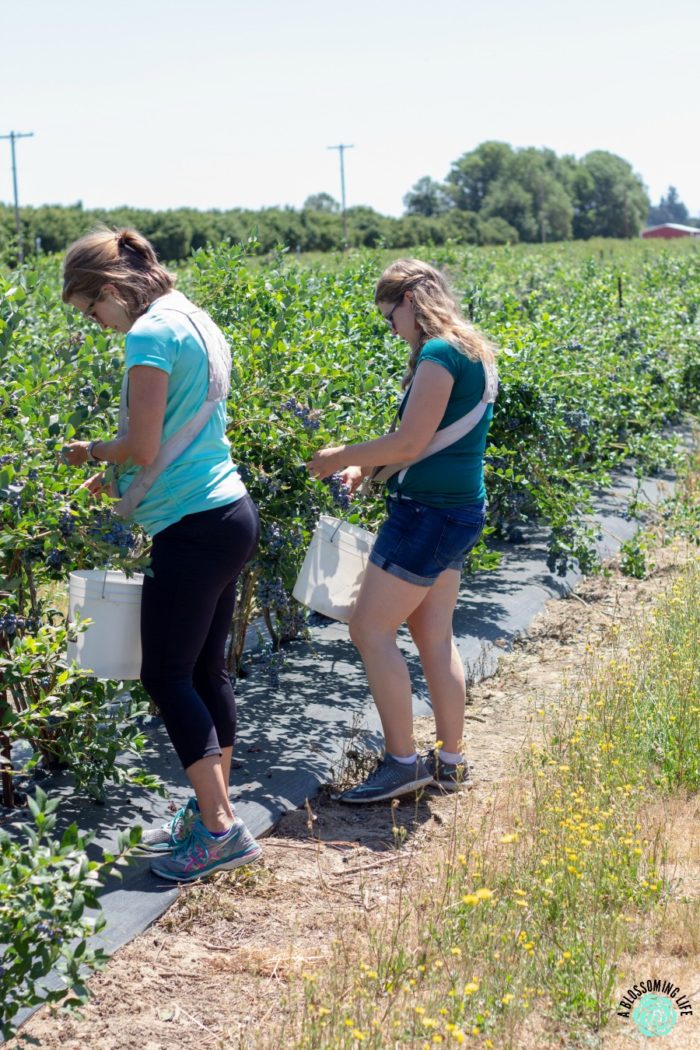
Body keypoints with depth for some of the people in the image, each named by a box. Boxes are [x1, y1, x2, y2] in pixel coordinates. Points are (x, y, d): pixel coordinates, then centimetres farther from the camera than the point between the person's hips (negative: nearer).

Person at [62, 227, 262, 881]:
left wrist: (92, 451, 2)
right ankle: (210, 811, 22)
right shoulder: (197, 323, 15)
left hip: (194, 527, -10)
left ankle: (219, 829, 1)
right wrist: (121, 477, 16)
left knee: (166, 676, -2)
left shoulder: (150, 333, -14)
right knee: (205, 671, 14)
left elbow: (143, 446, -18)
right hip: (231, 513, 10)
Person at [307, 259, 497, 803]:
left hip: (429, 513, -10)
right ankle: (450, 759, 23)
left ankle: (403, 761, 2)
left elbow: (410, 443, -21)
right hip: (460, 509, 10)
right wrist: (367, 467, 15)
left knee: (371, 629, -3)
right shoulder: (472, 352, 14)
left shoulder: (439, 354, -17)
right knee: (435, 636, 15)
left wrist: (342, 456, -7)